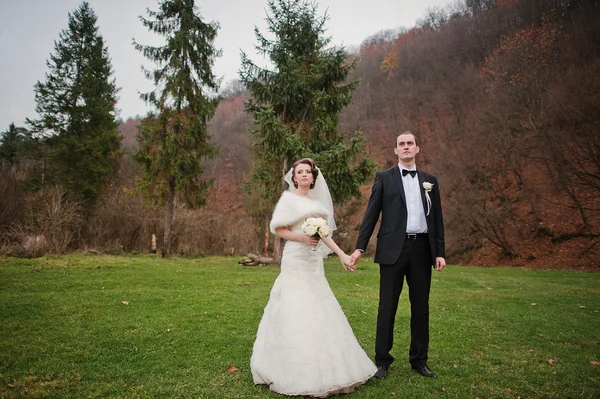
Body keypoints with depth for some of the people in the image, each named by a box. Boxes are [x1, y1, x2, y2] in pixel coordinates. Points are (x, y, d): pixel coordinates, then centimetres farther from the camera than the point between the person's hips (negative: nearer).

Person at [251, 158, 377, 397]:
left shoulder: (316, 202, 16)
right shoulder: (289, 198, -2)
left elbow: (325, 234, 15)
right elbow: (278, 229, -7)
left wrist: (342, 254, 8)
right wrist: (302, 238, -20)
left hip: (314, 263, 7)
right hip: (296, 262, -7)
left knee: (319, 312, 9)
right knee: (296, 313, -5)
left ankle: (321, 368, 21)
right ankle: (299, 373, 5)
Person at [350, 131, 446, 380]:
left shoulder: (430, 180, 14)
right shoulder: (384, 178, 5)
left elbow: (437, 218, 12)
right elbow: (371, 214, 1)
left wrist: (440, 252, 6)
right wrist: (360, 247, -6)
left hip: (422, 249, 3)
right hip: (393, 249, -3)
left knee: (421, 307, 11)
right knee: (387, 307, 4)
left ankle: (419, 360, 26)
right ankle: (382, 360, 17)